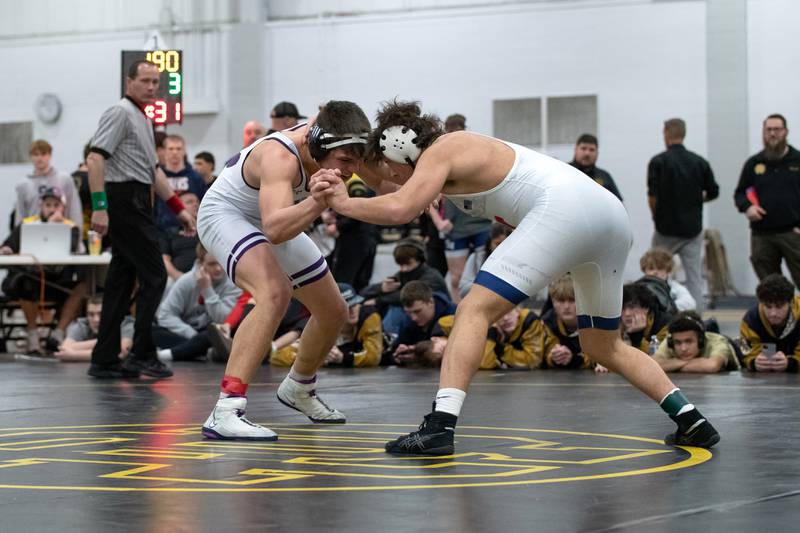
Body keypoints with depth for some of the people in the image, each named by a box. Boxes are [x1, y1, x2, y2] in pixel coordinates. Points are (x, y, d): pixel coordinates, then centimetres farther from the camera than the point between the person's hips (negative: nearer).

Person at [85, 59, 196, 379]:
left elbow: (153, 170, 28)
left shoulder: (143, 120, 22)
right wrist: (99, 206, -24)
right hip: (124, 199, -10)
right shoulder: (120, 113, -8)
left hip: (137, 202, 10)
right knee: (154, 276, -9)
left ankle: (105, 361, 8)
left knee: (121, 281, 7)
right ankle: (142, 354, -6)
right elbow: (95, 158, -17)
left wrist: (179, 209, 25)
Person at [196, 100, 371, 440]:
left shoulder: (328, 140, -19)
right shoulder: (280, 157, -40)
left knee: (334, 312, 14)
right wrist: (317, 203, -67)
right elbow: (275, 229, -54)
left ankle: (298, 389, 43)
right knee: (275, 292, -36)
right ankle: (225, 412, -41)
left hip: (277, 222, 8)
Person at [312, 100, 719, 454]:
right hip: (612, 213, 10)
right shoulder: (457, 148, 26)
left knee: (474, 310, -10)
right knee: (603, 347, 22)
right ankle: (691, 420, 15)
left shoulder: (438, 153, -1)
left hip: (564, 209, -10)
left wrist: (344, 203, -1)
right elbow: (398, 194, 33)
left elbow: (400, 210, -15)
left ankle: (440, 426, -22)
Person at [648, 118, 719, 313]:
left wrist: (657, 216, 5)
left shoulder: (658, 161, -8)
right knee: (695, 277, 2)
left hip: (666, 229, -2)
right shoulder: (700, 162, 2)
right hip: (693, 228, 2)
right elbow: (713, 192, 7)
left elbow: (652, 196, -12)